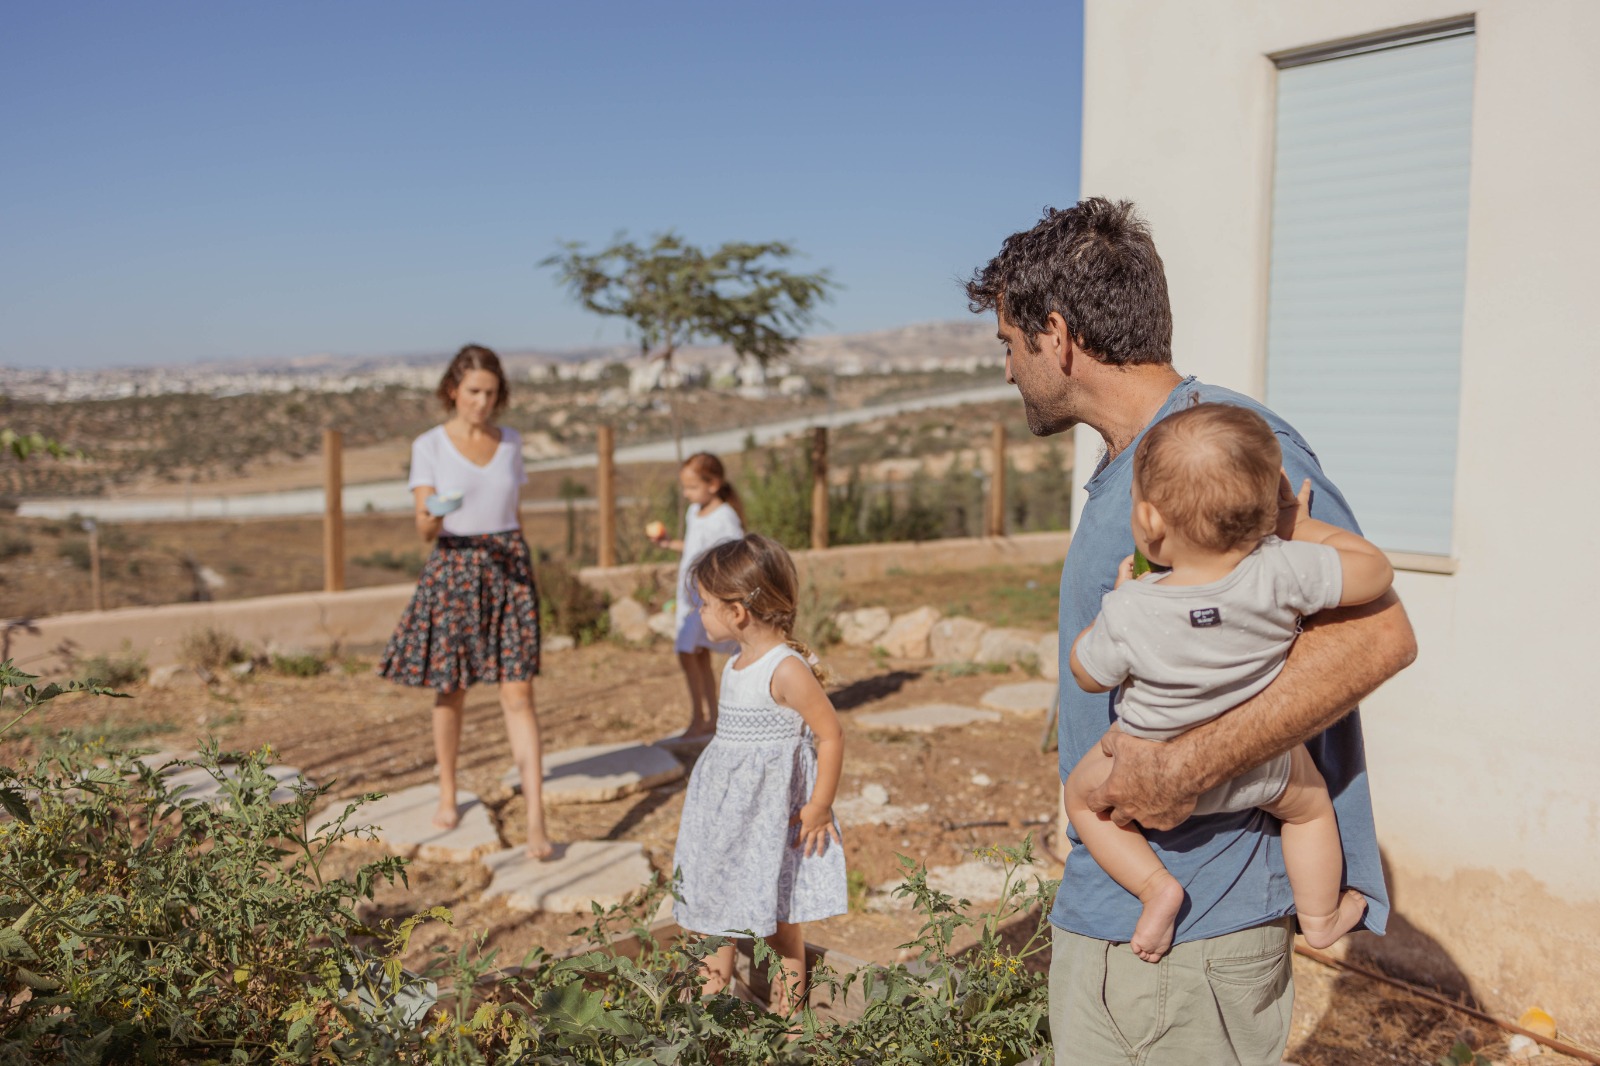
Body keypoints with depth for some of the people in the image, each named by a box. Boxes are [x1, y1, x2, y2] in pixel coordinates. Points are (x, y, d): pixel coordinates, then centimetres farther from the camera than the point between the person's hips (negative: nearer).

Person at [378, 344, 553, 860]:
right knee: (450, 692, 10)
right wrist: (433, 516, -32)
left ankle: (536, 822, -7)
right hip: (452, 571, -1)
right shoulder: (429, 445, -3)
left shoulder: (510, 442, 6)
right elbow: (423, 528, -9)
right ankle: (447, 795, 34)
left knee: (518, 693, -6)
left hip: (509, 569, 1)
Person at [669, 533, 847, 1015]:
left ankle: (785, 1016, 20)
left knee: (777, 920, 4)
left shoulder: (787, 669, -20)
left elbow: (831, 735, -18)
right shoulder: (737, 665, 7)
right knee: (715, 907, 14)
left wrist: (819, 808, -14)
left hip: (772, 813, -8)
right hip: (728, 809, 8)